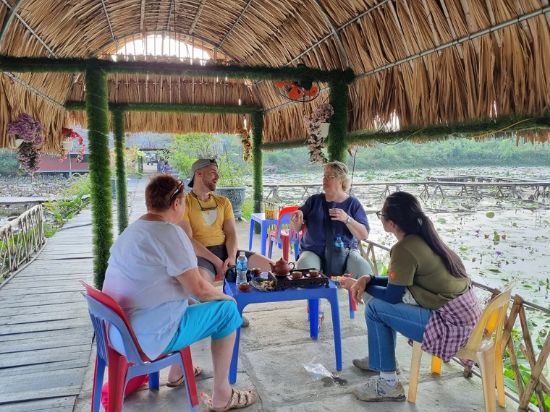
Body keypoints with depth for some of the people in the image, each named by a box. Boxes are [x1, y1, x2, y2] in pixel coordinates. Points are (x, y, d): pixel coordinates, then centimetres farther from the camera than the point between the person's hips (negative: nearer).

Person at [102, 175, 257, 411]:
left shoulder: (129, 231, 9)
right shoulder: (169, 232, -19)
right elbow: (198, 289, -19)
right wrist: (225, 297, 1)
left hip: (119, 330, 9)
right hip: (148, 337, -9)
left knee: (183, 298, 30)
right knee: (227, 310, 2)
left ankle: (177, 372, 37)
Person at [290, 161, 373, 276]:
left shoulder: (353, 203, 5)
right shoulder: (314, 200, 10)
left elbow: (364, 235, -3)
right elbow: (296, 228, 9)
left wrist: (346, 219, -19)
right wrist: (297, 218, -14)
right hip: (314, 252, 1)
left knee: (363, 269, -28)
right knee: (304, 266, -31)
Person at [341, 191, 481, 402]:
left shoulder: (404, 249, -20)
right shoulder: (422, 238, 7)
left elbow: (392, 296, -10)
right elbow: (398, 281, 17)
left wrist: (360, 284, 4)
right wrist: (367, 279, 3)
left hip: (453, 327, -9)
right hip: (464, 316, 9)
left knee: (375, 308, -8)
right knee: (386, 297, 16)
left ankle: (388, 383, 4)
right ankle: (381, 358, 32)